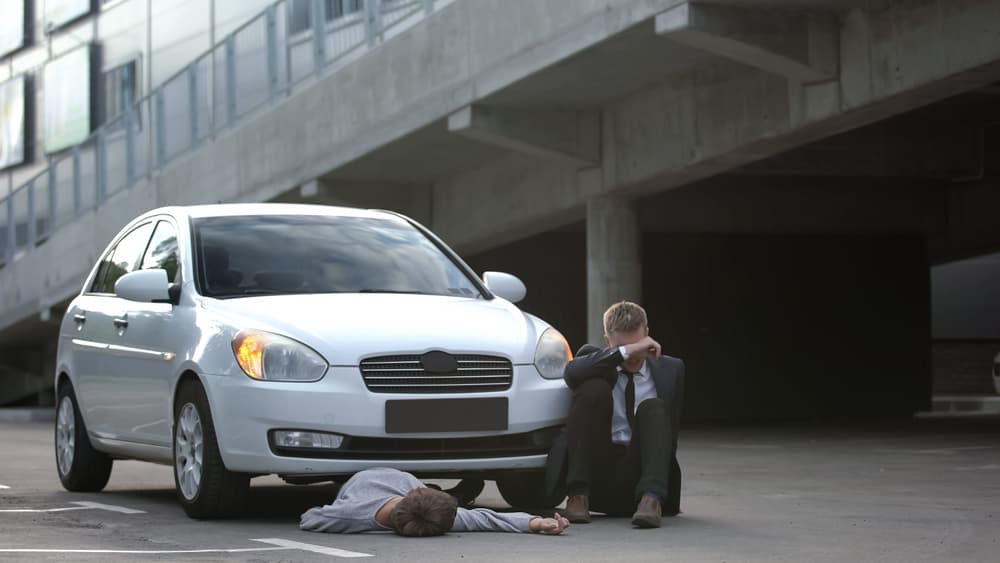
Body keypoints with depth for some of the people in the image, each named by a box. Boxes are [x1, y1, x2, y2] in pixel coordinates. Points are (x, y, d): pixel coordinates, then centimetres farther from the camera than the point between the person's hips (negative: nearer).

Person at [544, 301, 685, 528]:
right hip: (595, 474, -1)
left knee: (653, 408, -23)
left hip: (639, 474, 1)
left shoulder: (669, 369, 12)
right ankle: (578, 497, -25)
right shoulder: (594, 358, 6)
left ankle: (650, 500, -42)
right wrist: (624, 352, -25)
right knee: (594, 389, -21)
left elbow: (671, 428, 14)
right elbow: (571, 372, -18)